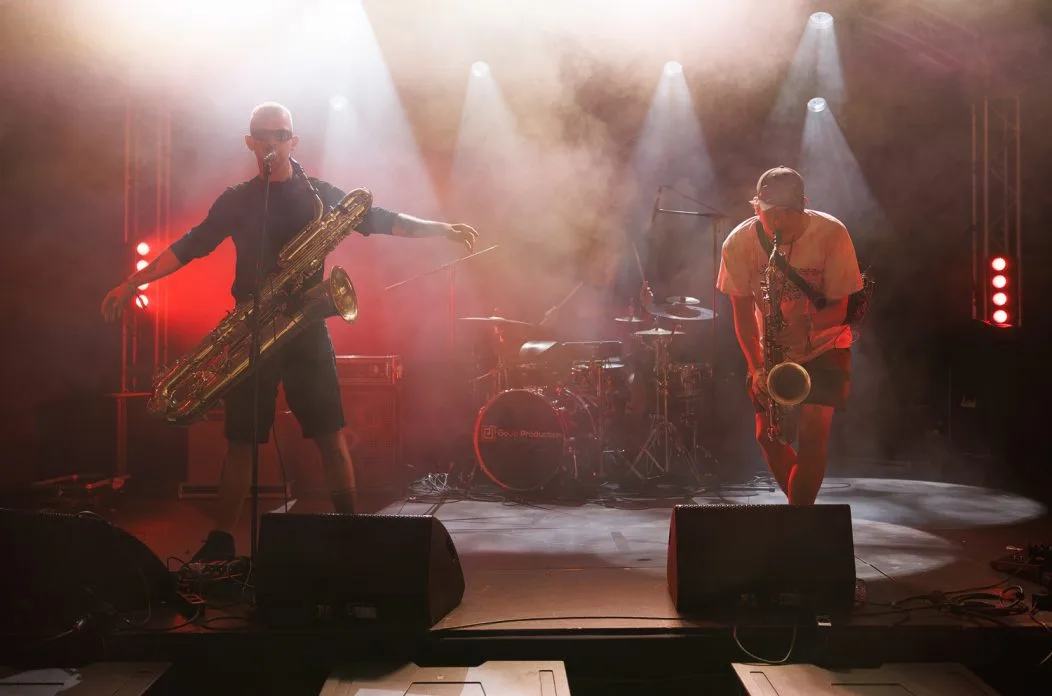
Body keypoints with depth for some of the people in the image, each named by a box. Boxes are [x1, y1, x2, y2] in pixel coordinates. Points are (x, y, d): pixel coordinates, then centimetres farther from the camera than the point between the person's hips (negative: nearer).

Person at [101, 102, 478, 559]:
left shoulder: (320, 194, 6)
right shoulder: (235, 201, 10)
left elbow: (382, 220, 4)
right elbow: (188, 247, 10)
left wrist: (442, 228, -5)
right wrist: (130, 284, 5)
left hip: (306, 329, -1)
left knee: (329, 434, -3)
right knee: (239, 440, 4)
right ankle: (221, 541, 15)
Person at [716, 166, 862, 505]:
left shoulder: (831, 233, -21)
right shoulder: (739, 242, -16)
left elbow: (839, 307, -16)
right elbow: (742, 312, -9)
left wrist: (807, 324, -37)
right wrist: (757, 366, -19)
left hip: (824, 347, -2)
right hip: (771, 352, 3)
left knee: (813, 432, -17)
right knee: (767, 435, 1)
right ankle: (802, 505, 26)